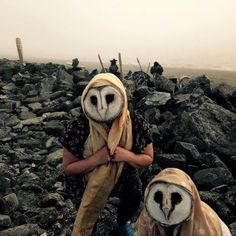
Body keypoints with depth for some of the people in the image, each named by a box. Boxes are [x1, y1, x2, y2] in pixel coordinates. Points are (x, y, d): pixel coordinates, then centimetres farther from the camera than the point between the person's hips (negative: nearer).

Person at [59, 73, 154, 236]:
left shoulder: (137, 124, -30)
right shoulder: (78, 127, -34)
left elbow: (148, 159, -15)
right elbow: (68, 168, -21)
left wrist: (127, 155, -36)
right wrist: (95, 159, -40)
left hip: (125, 175, 2)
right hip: (90, 177, -1)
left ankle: (122, 222, 42)